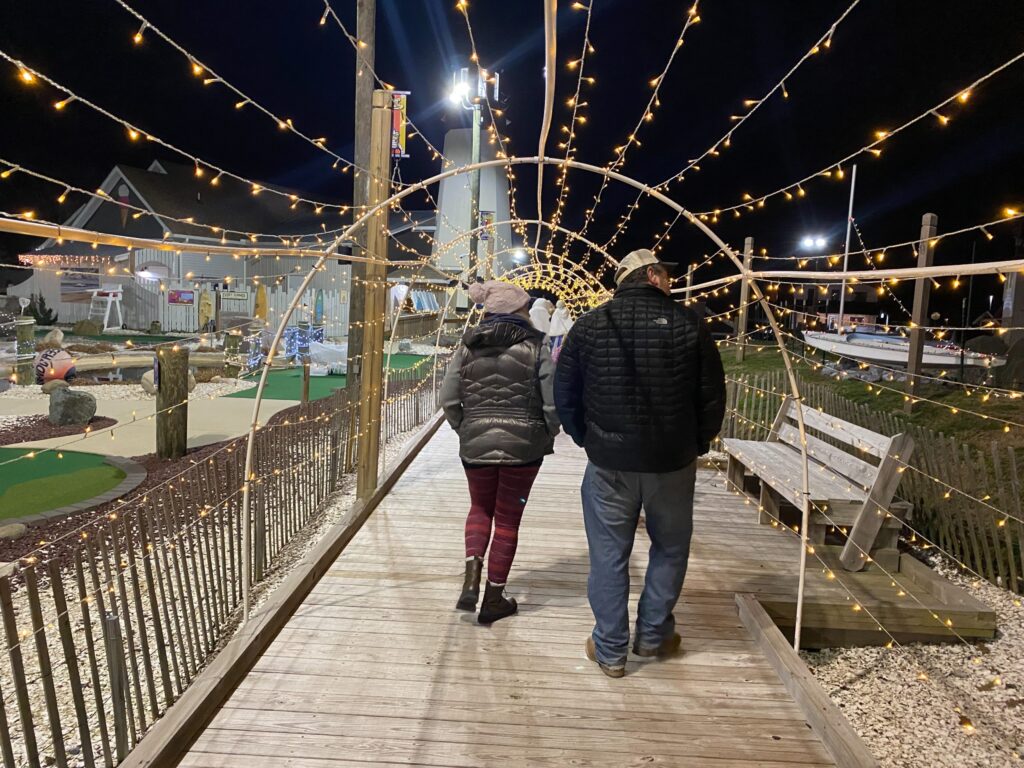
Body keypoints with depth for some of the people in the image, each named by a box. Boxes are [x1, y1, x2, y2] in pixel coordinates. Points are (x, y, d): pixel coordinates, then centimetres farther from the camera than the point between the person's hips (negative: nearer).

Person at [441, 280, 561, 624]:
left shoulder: (467, 346, 2)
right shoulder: (536, 347, -6)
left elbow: (448, 399, 0)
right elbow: (553, 403, -8)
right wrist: (547, 437, 8)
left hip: (476, 444, 2)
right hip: (523, 446, -2)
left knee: (480, 508, 23)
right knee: (507, 519, 12)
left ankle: (472, 576, 3)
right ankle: (494, 598, 21)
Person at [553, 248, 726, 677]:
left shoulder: (590, 326, -1)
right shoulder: (687, 326, -4)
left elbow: (565, 396, 2)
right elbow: (712, 398, 0)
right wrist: (697, 445, 15)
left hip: (609, 463, 1)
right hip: (673, 463, 0)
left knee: (609, 555, 11)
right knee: (670, 548, 20)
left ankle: (610, 650, 20)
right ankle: (652, 635, 30)